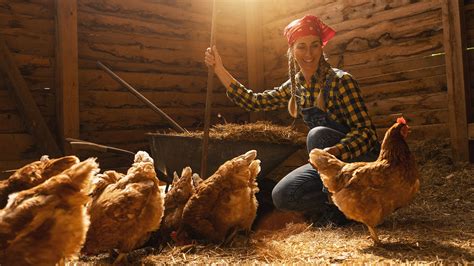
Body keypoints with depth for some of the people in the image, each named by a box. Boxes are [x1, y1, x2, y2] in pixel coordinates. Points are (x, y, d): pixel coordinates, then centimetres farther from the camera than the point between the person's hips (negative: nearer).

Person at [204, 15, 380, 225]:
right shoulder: (295, 86, 1)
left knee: (318, 134, -32)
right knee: (282, 196, -11)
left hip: (362, 159, -5)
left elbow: (364, 130, -23)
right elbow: (254, 102, 4)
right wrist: (219, 69, 0)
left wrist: (334, 151, -43)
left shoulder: (340, 81, -18)